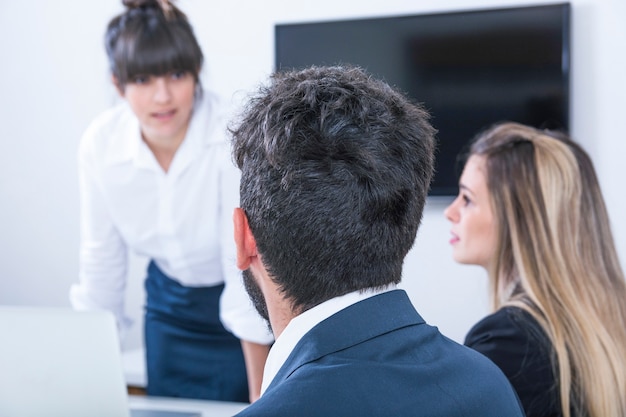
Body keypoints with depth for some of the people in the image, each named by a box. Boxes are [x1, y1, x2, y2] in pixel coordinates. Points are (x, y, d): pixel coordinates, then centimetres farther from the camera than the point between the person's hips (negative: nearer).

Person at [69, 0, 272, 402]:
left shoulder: (233, 139, -28)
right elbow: (101, 265, -3)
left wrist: (260, 399, -23)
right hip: (169, 305, 4)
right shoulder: (100, 144, -15)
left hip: (251, 309, -4)